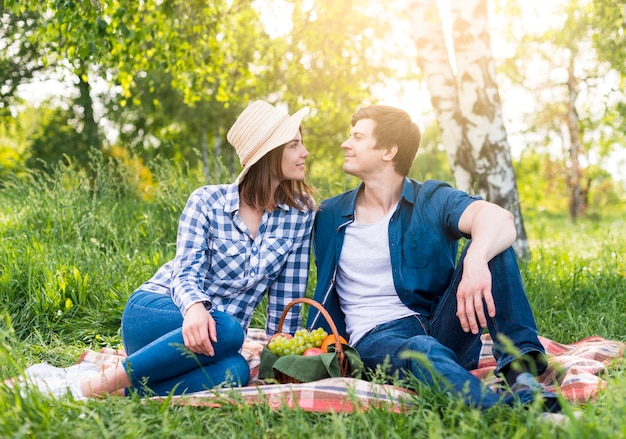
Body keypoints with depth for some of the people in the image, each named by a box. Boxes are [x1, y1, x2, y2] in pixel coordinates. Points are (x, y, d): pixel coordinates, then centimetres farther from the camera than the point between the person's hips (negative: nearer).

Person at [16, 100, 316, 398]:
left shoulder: (302, 213, -1)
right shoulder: (207, 202, -7)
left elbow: (288, 295, 2)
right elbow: (186, 274, -17)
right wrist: (195, 307, -41)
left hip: (214, 335, 2)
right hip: (155, 312, -2)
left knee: (234, 372, -37)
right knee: (227, 331, -39)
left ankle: (114, 393, -31)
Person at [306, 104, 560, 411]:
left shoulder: (433, 201, 1)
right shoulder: (329, 216, 11)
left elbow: (499, 219, -20)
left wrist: (475, 260, -42)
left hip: (442, 330, 1)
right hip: (376, 339, -1)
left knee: (489, 244, -20)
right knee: (422, 350, -38)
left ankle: (520, 369, -35)